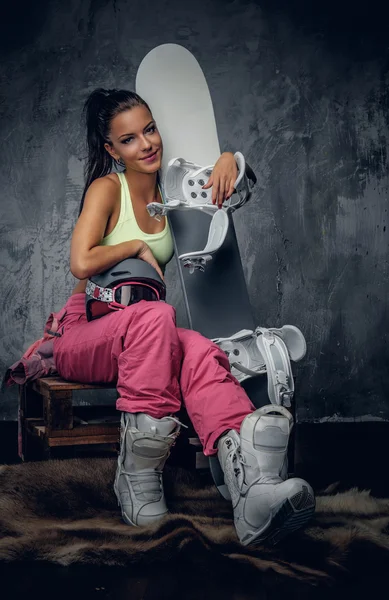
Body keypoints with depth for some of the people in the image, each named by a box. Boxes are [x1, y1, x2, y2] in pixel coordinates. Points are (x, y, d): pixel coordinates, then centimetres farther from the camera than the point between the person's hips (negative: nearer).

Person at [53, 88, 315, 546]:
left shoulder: (170, 189, 12)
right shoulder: (107, 188, -5)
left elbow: (231, 179, 21)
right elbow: (82, 264, -19)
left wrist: (228, 159, -1)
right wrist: (138, 246, -7)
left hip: (145, 338, 4)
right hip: (83, 335, -4)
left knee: (198, 350, -34)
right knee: (154, 317, -40)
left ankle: (250, 482, -63)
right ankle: (138, 473, -37)